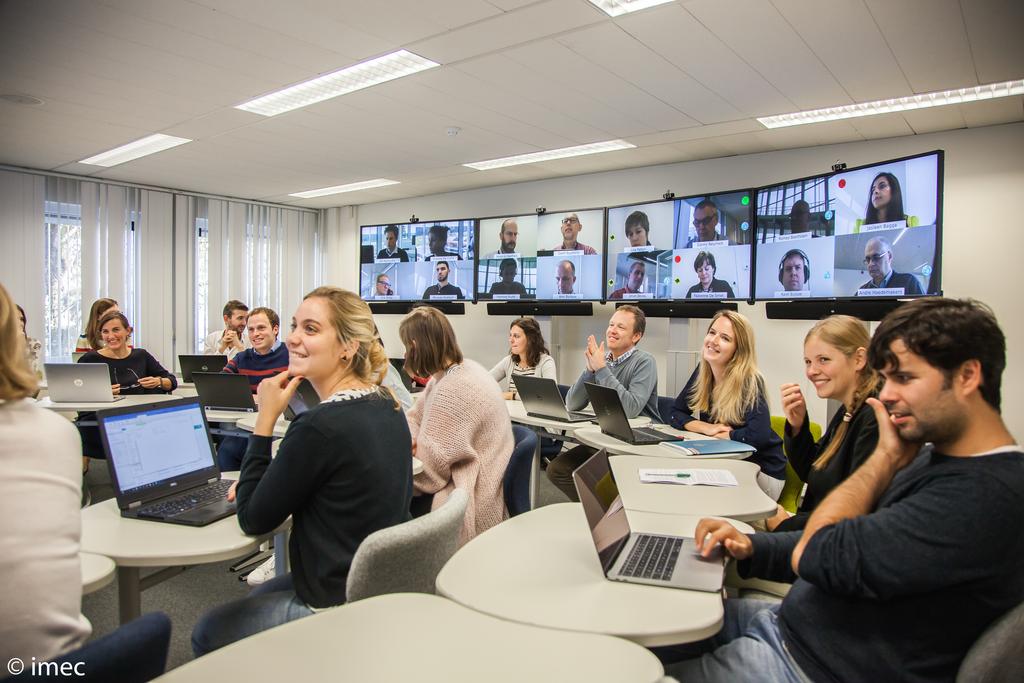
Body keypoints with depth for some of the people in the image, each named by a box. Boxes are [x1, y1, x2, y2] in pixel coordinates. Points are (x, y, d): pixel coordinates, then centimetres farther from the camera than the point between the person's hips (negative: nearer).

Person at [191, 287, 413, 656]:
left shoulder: (318, 427, -29)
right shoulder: (387, 407, -2)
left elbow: (253, 520, -15)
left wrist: (265, 420, -15)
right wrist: (265, 485, 4)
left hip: (338, 608, -8)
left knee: (208, 633, 17)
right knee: (256, 598, 32)